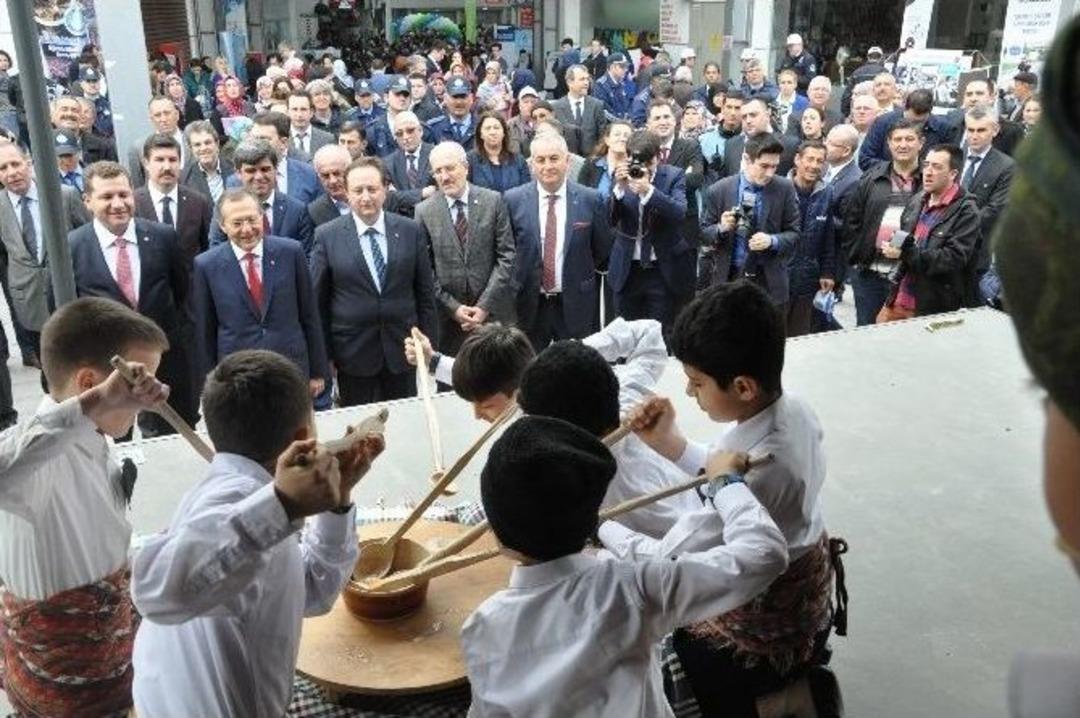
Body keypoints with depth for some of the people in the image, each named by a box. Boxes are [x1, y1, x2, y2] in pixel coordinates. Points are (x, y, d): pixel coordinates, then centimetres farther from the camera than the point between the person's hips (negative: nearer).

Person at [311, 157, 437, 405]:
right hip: (353, 354, -1)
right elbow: (317, 301, -1)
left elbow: (425, 294, 5)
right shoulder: (327, 236, -4)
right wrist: (324, 356, -2)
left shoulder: (410, 231, 1)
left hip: (403, 350, 2)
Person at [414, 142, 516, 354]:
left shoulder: (493, 201, 0)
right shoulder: (424, 211, 0)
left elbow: (506, 256, -2)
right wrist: (453, 307, -8)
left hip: (494, 311, 0)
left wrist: (485, 305, -9)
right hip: (447, 316, 0)